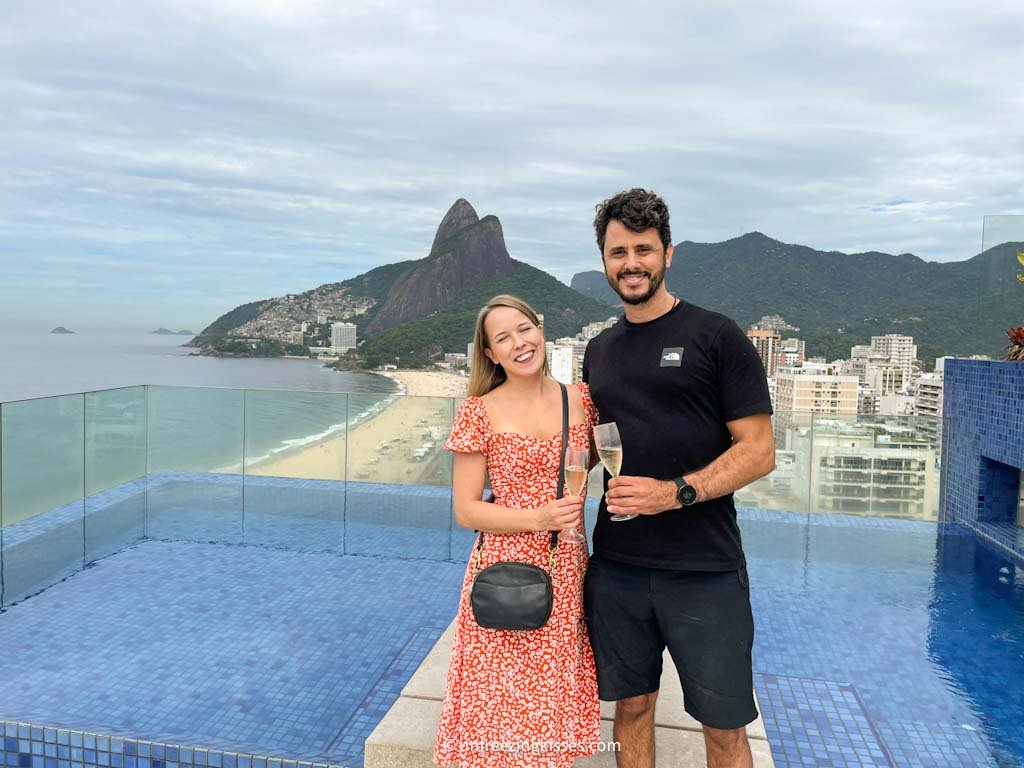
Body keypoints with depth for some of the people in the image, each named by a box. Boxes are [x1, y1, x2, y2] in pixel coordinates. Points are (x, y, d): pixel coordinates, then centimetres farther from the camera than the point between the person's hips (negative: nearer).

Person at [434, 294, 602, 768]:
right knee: (504, 710, 7)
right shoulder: (480, 412, -8)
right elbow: (465, 509, -6)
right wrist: (537, 519, -18)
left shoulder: (580, 399, 2)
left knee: (553, 707, 14)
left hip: (568, 574, 3)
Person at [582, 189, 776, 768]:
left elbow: (759, 451, -8)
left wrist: (676, 492, -20)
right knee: (632, 706, 15)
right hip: (617, 566, 4)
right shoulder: (600, 350, 13)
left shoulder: (715, 335, -4)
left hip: (705, 570, -4)